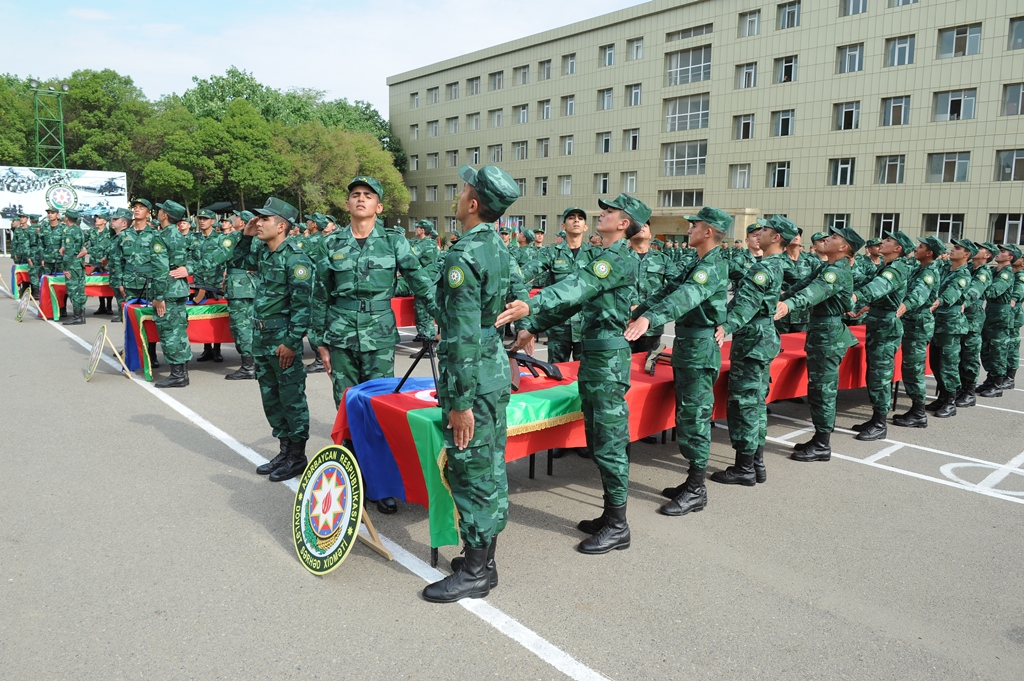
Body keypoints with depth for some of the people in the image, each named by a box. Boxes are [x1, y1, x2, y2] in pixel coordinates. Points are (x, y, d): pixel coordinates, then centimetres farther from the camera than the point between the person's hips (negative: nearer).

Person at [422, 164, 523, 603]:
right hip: (497, 371, 10)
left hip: (473, 378, -10)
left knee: (470, 471, 1)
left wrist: (461, 402, -20)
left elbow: (463, 339, -22)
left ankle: (475, 572, 13)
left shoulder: (463, 257, -19)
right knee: (490, 468, 16)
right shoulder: (501, 249, 9)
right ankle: (485, 555, 30)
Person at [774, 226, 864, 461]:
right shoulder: (830, 268, 14)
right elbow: (808, 284, 15)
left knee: (823, 390, -4)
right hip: (822, 333, 10)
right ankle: (819, 439, 24)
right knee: (819, 389, 14)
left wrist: (789, 304, -53)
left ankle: (822, 446, 4)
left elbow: (816, 291, -37)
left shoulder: (837, 270, -18)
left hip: (828, 335, -10)